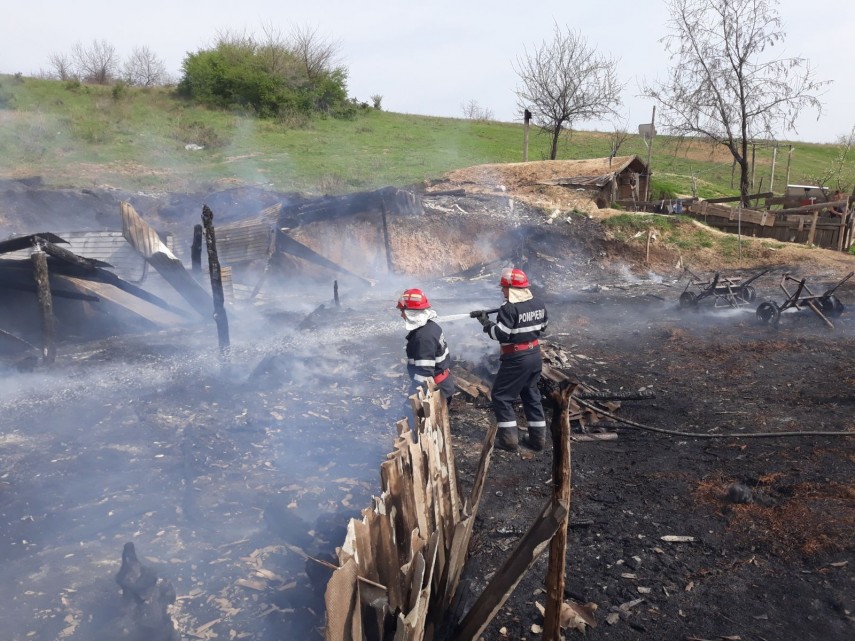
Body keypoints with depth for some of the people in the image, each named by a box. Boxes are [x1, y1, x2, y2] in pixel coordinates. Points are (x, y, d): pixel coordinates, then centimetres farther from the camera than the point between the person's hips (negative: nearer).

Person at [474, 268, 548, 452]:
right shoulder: (538, 304, 6)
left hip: (516, 359, -8)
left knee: (501, 396, 4)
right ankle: (537, 438, 22)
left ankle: (509, 440, 4)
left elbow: (500, 334, -22)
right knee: (531, 395, 19)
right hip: (535, 355, 8)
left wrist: (485, 321, -8)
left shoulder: (509, 308, -20)